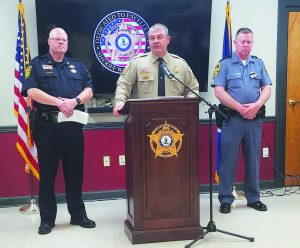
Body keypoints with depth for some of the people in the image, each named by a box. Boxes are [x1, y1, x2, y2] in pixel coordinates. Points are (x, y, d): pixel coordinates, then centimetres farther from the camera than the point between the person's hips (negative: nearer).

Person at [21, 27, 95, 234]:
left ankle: (78, 214, 19)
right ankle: (47, 219, 13)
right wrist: (59, 102, -16)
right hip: (47, 125, -3)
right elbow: (32, 91, -7)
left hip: (73, 125, 3)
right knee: (47, 172, 3)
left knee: (75, 171, 7)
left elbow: (89, 91, 8)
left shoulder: (77, 66, 18)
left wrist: (75, 101, -13)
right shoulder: (37, 64, 7)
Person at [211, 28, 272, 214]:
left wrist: (256, 105, -12)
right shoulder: (225, 64, 1)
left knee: (253, 159, 10)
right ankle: (226, 199, 11)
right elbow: (219, 91, -8)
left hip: (255, 119, 3)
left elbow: (267, 89, 7)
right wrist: (240, 108, -14)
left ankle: (253, 198, 23)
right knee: (228, 159, 1)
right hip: (232, 119, -3)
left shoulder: (259, 64, 12)